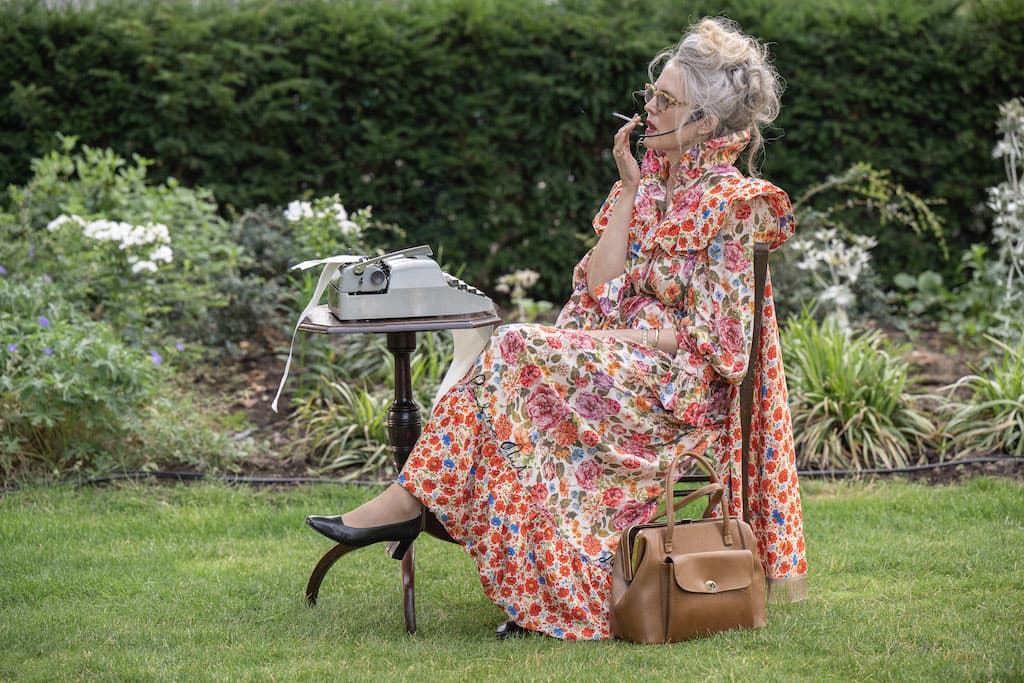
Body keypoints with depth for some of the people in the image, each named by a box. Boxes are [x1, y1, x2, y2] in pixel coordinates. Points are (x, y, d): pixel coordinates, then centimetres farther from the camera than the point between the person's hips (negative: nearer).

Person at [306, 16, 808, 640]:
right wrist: (629, 189, 2)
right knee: (513, 352, -19)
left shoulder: (729, 202, -7)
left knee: (517, 351, -25)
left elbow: (713, 338, -13)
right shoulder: (653, 184, 15)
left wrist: (626, 338, -15)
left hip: (682, 388, -7)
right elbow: (600, 290, 3)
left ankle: (409, 502, -23)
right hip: (619, 364, 7)